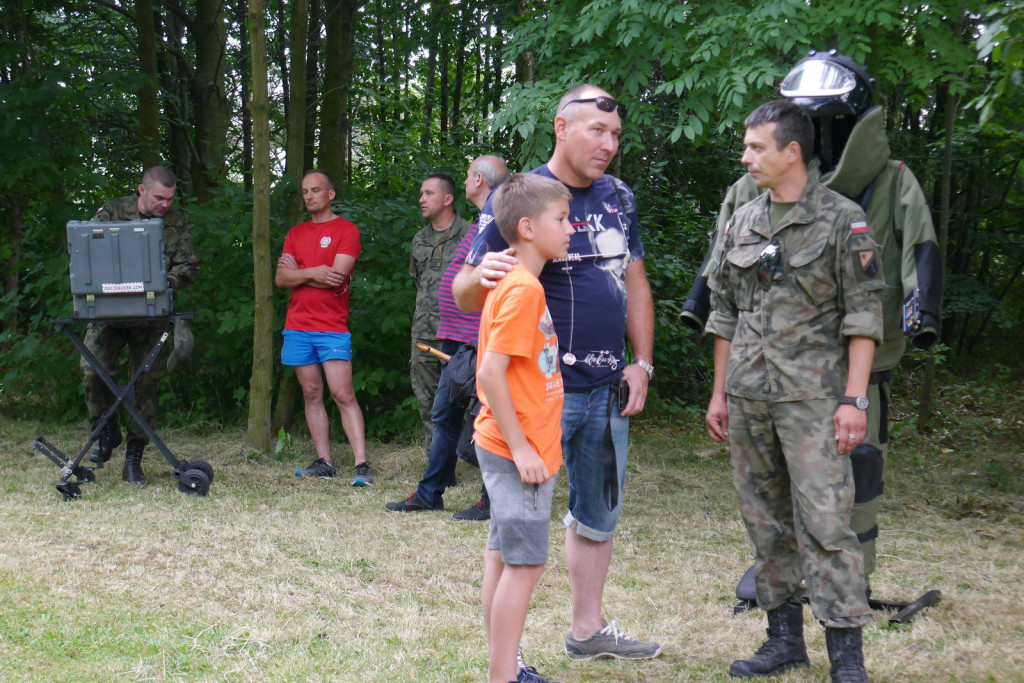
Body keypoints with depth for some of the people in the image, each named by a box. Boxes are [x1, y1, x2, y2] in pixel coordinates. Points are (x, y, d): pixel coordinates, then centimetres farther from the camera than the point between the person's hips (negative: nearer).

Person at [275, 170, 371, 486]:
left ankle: (361, 465, -14)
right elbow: (281, 278, 5)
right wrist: (314, 273, -11)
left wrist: (298, 274, -2)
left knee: (343, 395, -11)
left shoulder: (346, 230, -1)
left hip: (332, 327, -5)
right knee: (311, 395, 6)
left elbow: (337, 276, -13)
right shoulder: (295, 234, 16)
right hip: (297, 327, 5)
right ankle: (323, 463, 11)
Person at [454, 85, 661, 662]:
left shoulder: (619, 198, 11)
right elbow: (464, 293, -8)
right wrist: (481, 276, -32)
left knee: (598, 517, 18)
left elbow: (635, 285, 18)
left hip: (608, 392, 7)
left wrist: (642, 364, 9)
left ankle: (588, 629, 33)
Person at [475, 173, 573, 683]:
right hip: (518, 450, -10)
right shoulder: (523, 290, -18)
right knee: (525, 564, -6)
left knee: (503, 557, 14)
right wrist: (522, 448, -20)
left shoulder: (519, 284, 12)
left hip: (515, 449, 10)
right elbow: (490, 374, -24)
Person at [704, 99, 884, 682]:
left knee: (825, 520, -9)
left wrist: (854, 398, -12)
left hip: (812, 396, -6)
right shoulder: (742, 223, 12)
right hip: (748, 399, 6)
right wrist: (719, 394, 15)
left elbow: (863, 315, -6)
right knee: (765, 520, 10)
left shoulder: (842, 220, -3)